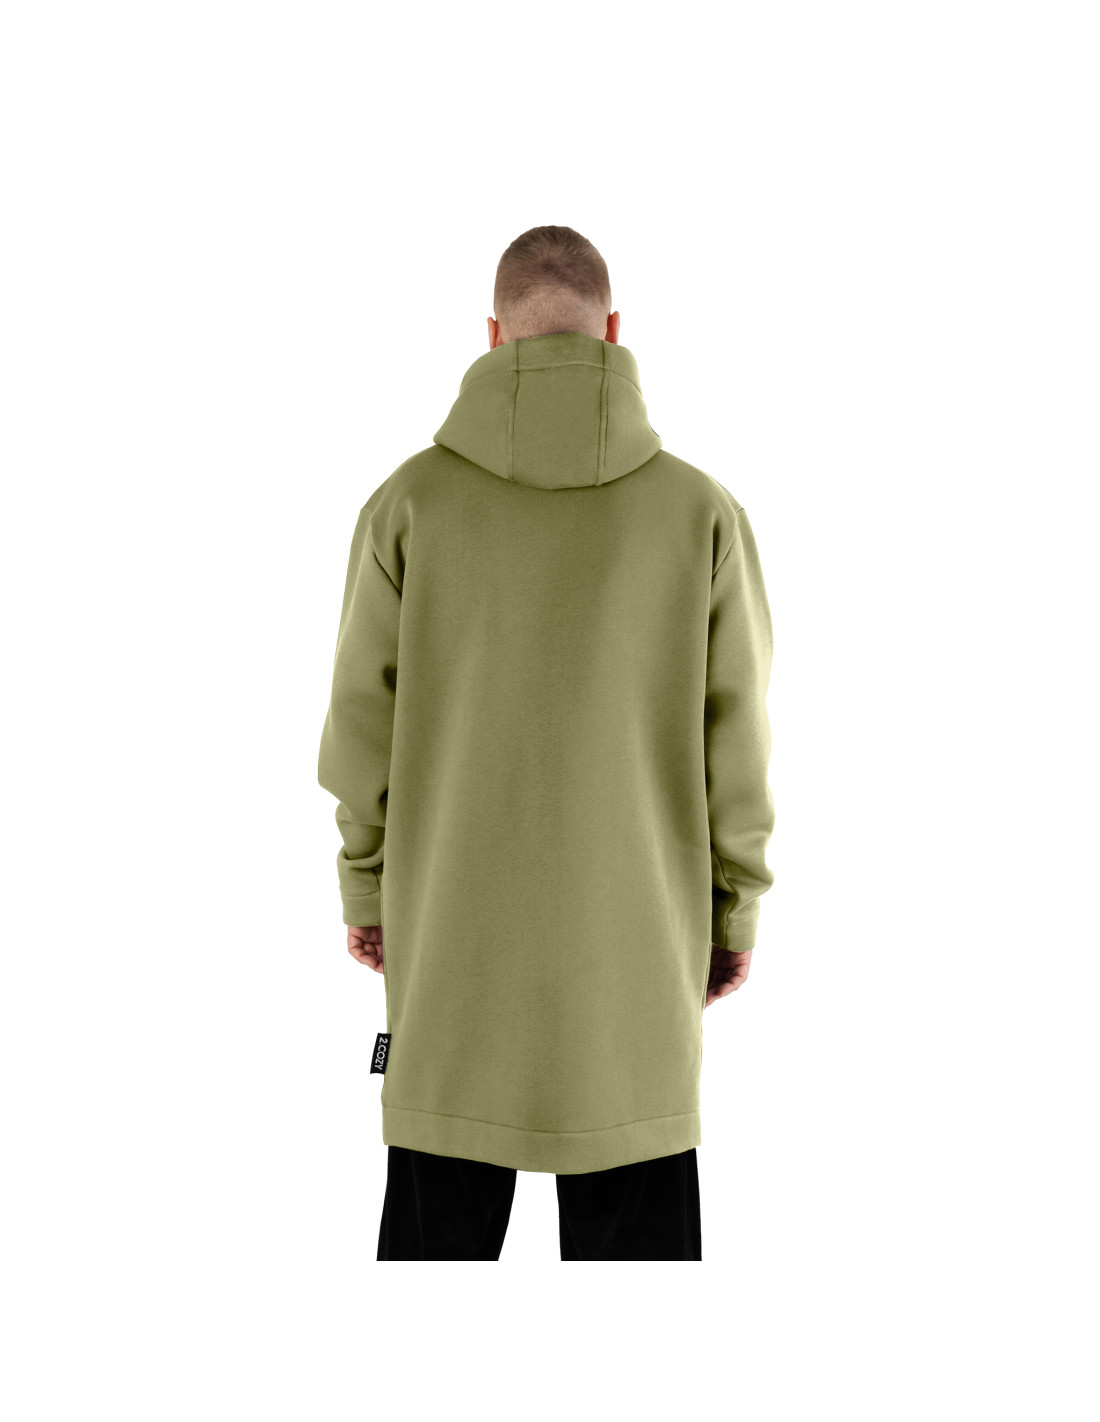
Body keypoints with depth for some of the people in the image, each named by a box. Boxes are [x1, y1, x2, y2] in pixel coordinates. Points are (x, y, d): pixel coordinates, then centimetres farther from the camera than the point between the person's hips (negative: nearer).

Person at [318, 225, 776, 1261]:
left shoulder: (412, 500, -5)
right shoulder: (700, 509, -5)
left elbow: (363, 719, -1)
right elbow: (736, 735, -2)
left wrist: (365, 887, 12)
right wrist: (736, 910, 9)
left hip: (449, 933, 0)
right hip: (639, 942, 0)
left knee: (439, 1227, 14)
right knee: (635, 1230, 12)